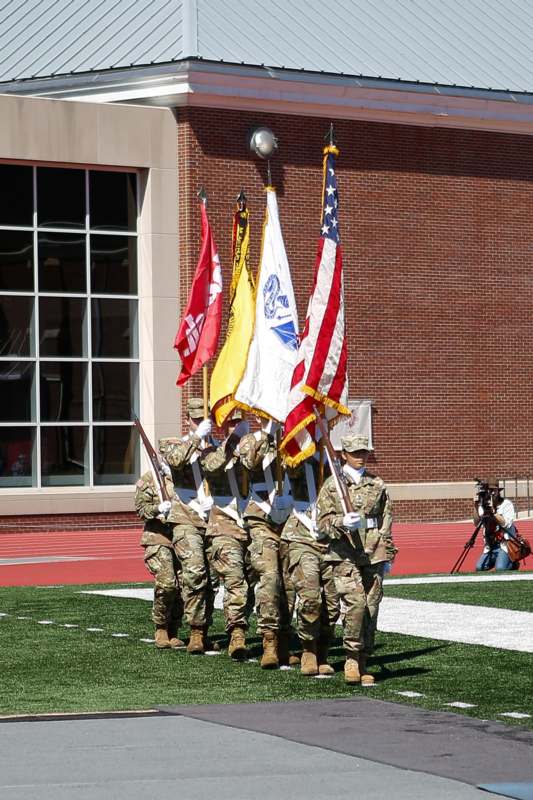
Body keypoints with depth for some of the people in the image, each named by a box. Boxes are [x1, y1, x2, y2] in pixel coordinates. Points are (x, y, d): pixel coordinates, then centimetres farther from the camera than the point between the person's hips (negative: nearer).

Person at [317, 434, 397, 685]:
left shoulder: (377, 485, 14)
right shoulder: (332, 485, 5)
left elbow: (386, 521, 18)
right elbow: (323, 521, 0)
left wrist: (387, 555, 15)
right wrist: (342, 523, -20)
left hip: (373, 556, 4)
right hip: (345, 555, -4)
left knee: (371, 608, 2)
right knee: (356, 603, -19)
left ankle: (363, 664, 12)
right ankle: (352, 658, -5)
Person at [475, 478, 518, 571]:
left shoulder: (506, 504, -5)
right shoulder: (483, 505, 6)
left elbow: (506, 523, -16)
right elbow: (476, 523, -3)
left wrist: (493, 512, -24)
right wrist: (476, 507, -16)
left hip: (505, 545, -5)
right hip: (490, 546, 5)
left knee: (500, 569, -24)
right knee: (479, 568, -11)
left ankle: (512, 564, 8)